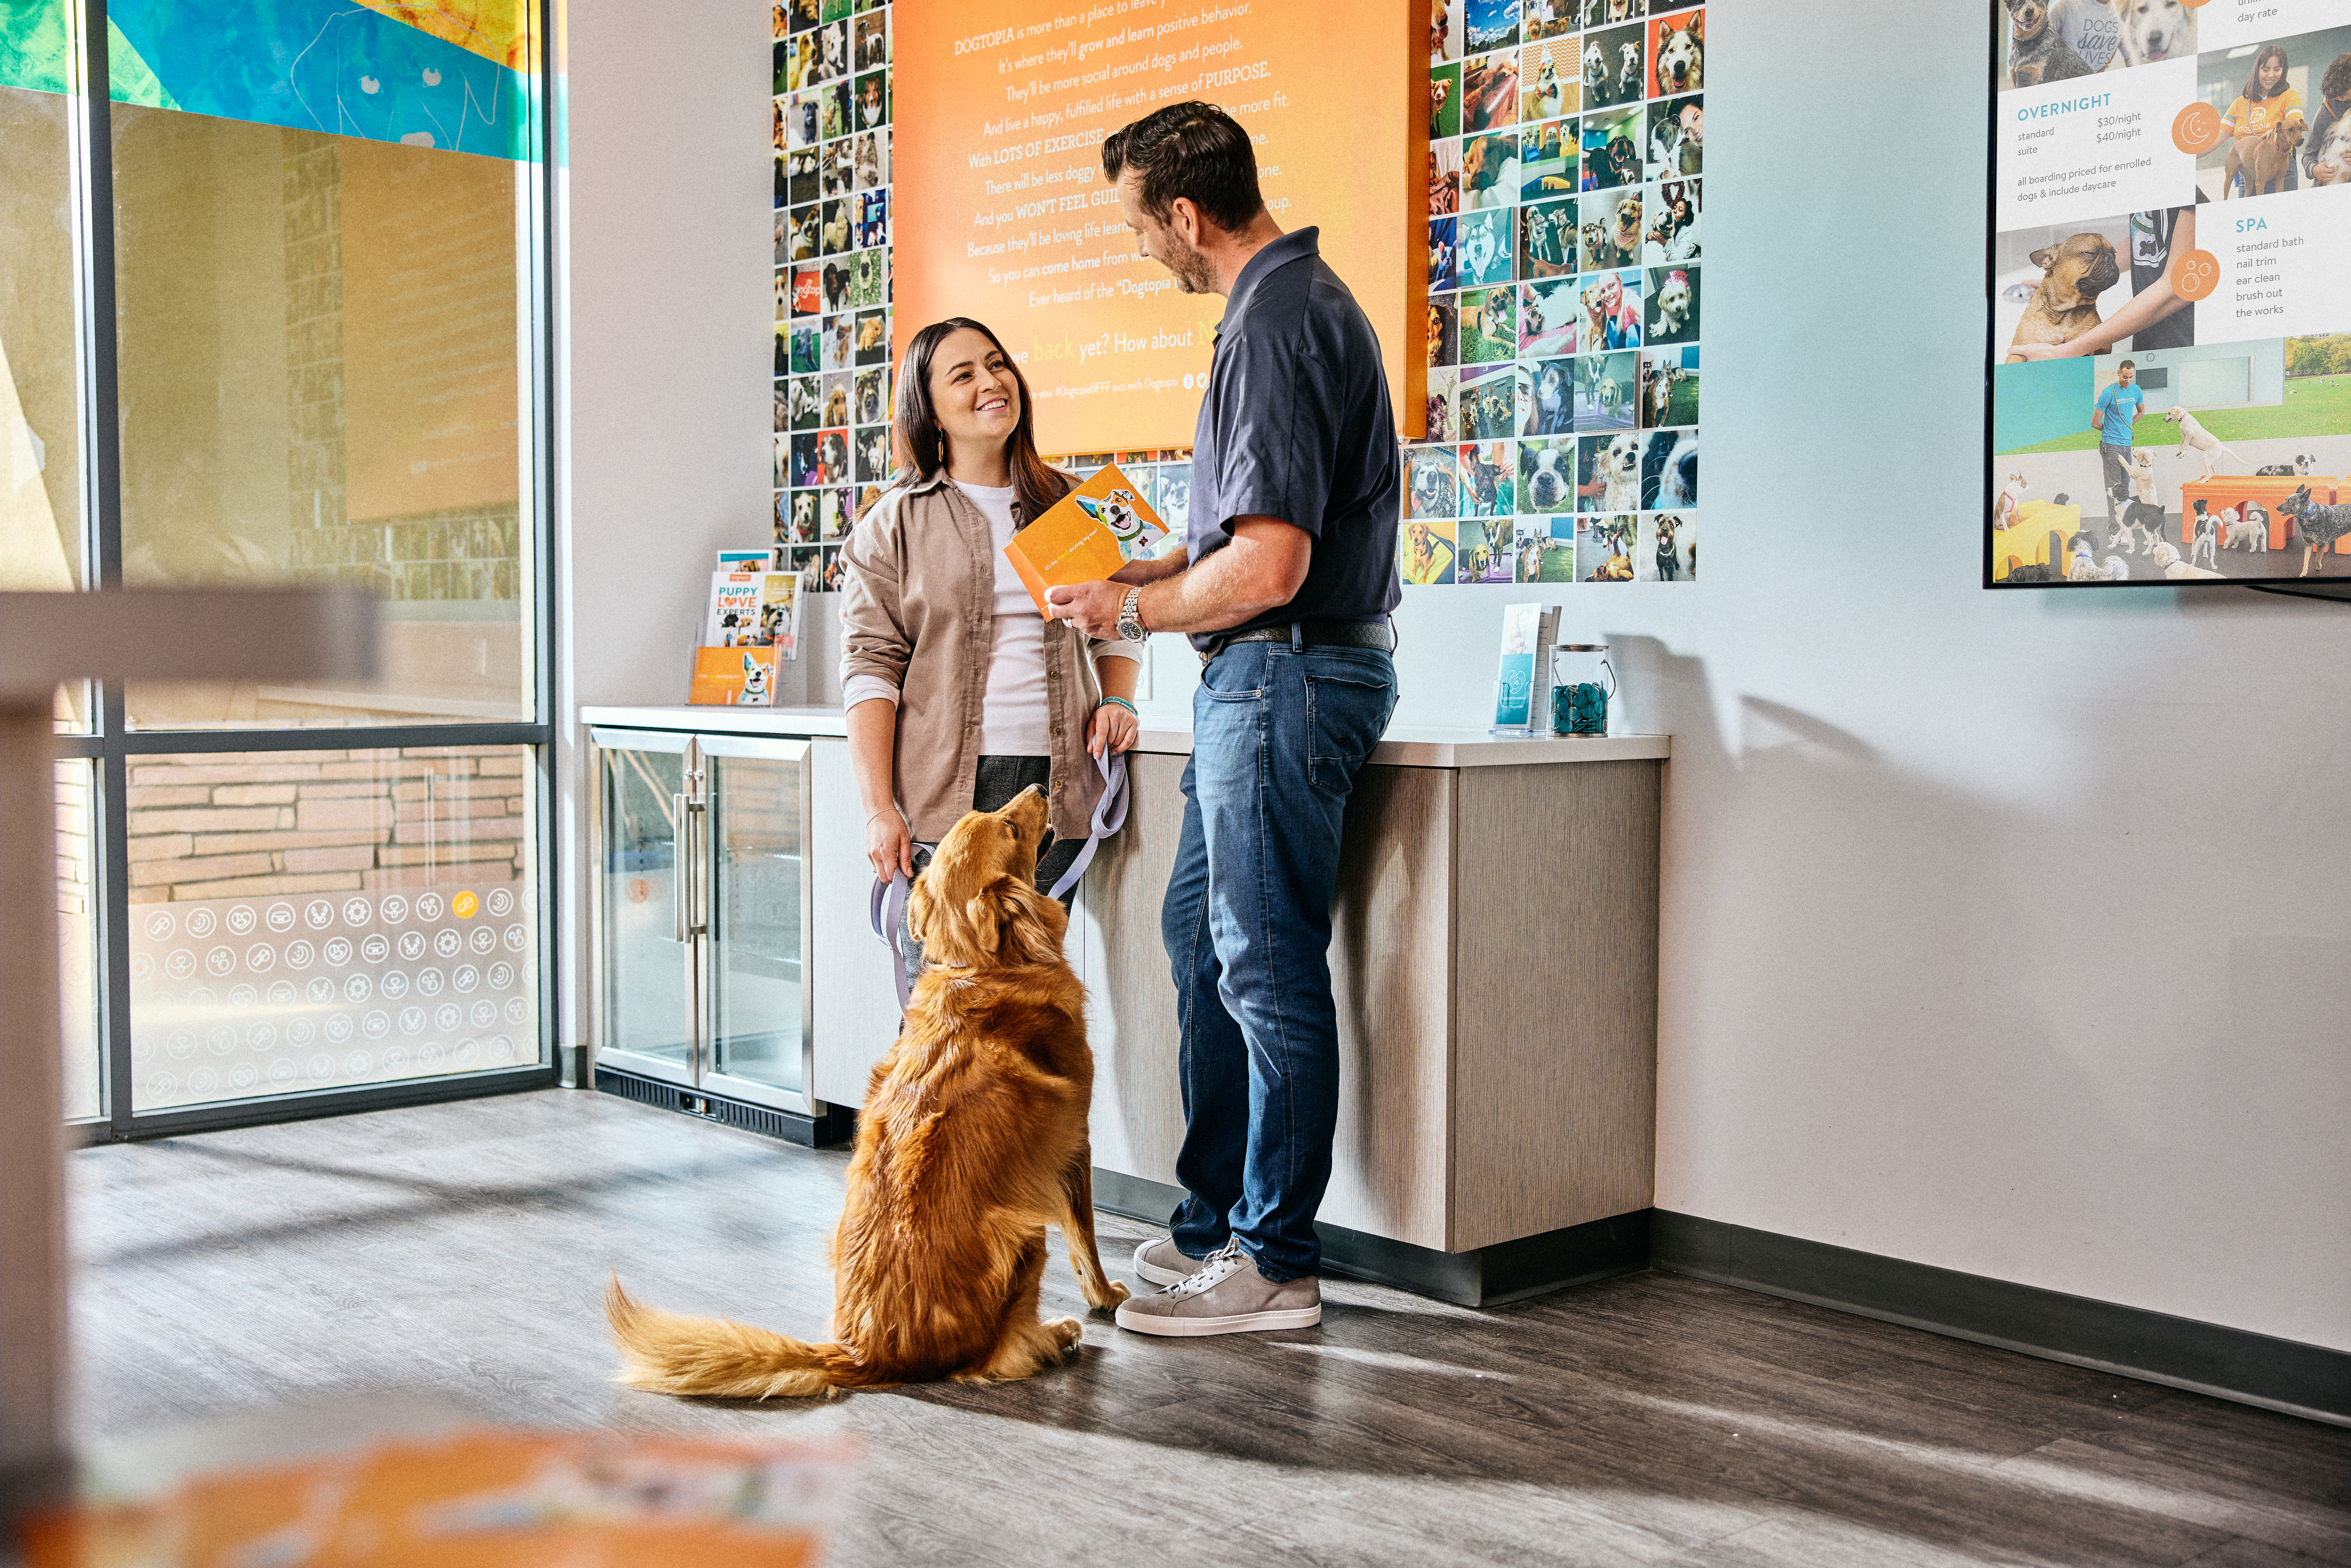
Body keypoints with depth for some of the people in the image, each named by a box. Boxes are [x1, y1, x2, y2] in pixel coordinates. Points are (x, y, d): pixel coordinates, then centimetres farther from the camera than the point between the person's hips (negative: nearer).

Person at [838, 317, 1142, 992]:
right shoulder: (894, 524, 6)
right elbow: (870, 669, 0)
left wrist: (1116, 699, 4)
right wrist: (879, 809, -8)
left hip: (1054, 785, 2)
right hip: (943, 791, -2)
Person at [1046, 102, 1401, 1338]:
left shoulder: (1276, 325, -18)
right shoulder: (1305, 299, 16)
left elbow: (1268, 567, -25)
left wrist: (1133, 610, -9)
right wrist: (1146, 574, 20)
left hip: (1285, 675, -11)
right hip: (1265, 680, 11)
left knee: (1267, 967, -3)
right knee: (1199, 932, 17)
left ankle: (1273, 1264, 8)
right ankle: (1215, 1219, 27)